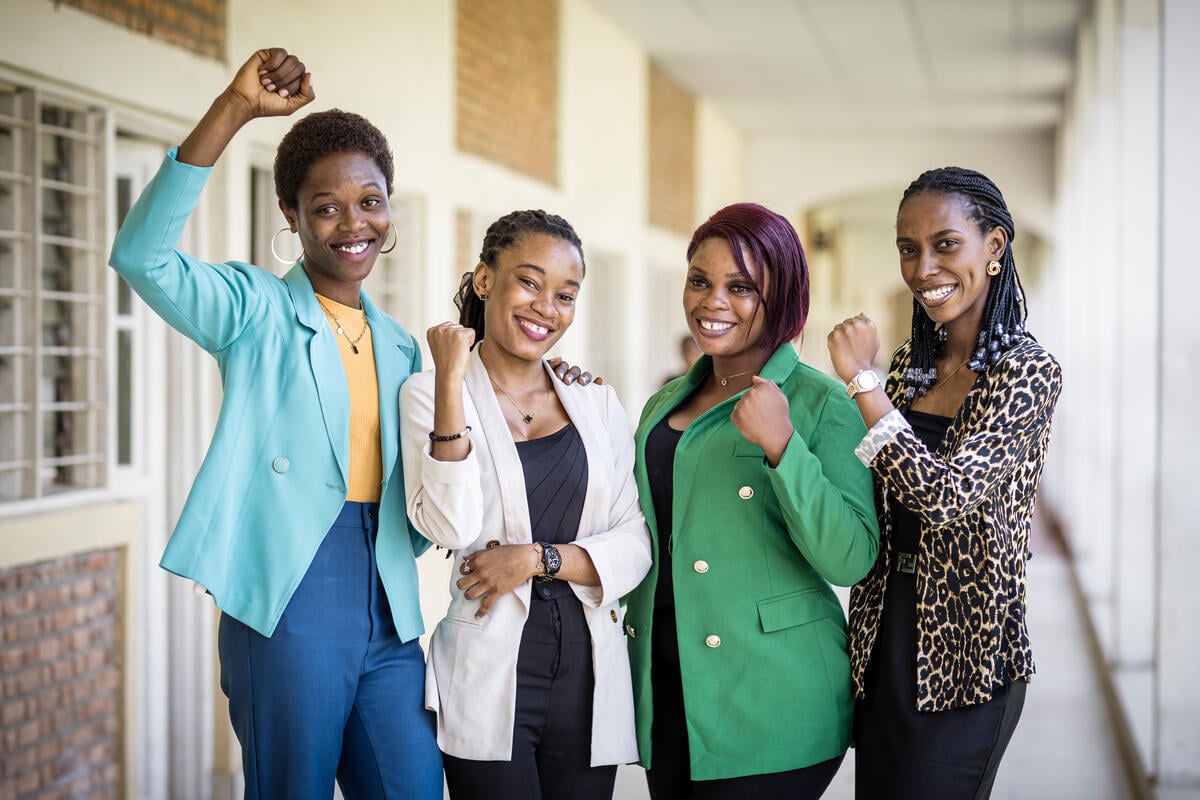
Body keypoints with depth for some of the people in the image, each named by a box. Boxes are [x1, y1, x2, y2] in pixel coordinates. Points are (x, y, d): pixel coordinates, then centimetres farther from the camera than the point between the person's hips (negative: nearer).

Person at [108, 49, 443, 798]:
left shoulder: (400, 346, 15)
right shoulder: (257, 311, -2)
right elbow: (142, 256, -23)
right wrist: (234, 109, -28)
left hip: (389, 619, 5)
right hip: (286, 614, -5)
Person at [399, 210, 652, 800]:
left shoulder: (596, 404, 9)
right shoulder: (430, 396, -1)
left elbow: (637, 544, 5)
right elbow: (450, 528, -16)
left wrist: (539, 558, -10)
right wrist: (451, 384, -18)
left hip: (590, 676, 3)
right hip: (488, 679, -3)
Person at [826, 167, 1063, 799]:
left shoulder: (1028, 372, -13)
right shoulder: (912, 362, 7)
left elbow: (946, 495, -25)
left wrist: (862, 380, -21)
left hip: (962, 659, -6)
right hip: (885, 643, 6)